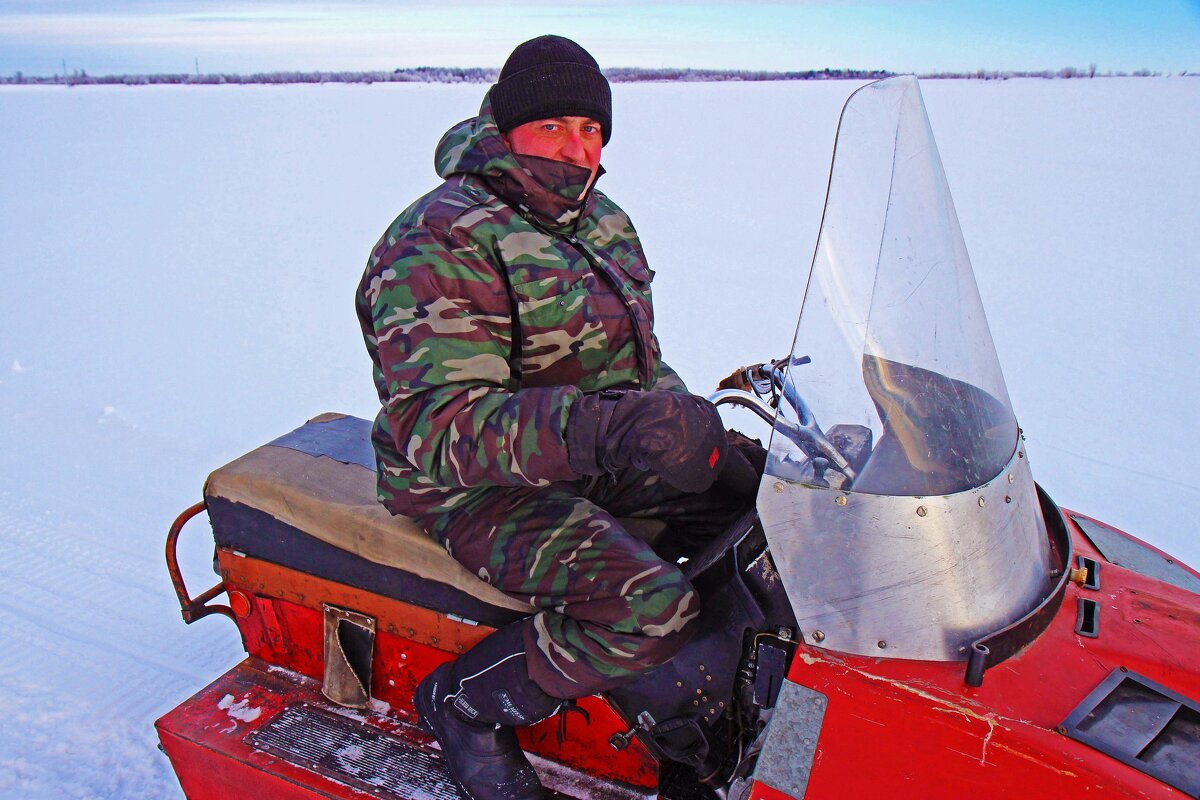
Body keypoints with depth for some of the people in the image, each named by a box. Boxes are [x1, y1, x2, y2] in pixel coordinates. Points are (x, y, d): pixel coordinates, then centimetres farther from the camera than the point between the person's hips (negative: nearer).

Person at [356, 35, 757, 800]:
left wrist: (680, 417, 1)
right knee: (650, 606, -27)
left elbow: (634, 355, 20)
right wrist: (596, 430, -43)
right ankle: (462, 703, -4)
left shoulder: (602, 222, 9)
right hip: (481, 485, -8)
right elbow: (434, 423, -29)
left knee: (761, 501, 3)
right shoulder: (440, 243, -19)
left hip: (602, 456, 9)